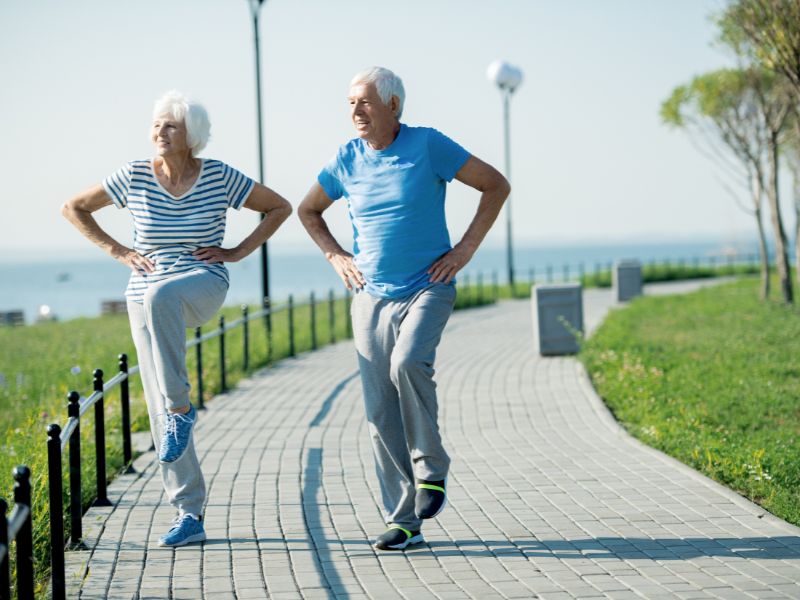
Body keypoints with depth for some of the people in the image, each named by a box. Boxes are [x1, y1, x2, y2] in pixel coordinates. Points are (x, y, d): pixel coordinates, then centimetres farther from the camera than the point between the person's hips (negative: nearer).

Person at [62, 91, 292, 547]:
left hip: (204, 284, -3)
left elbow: (280, 207, 6)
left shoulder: (218, 176, -4)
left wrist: (238, 252, -2)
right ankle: (190, 515, 9)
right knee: (160, 409, -1)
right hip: (148, 299, 3)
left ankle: (181, 408, -27)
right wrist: (117, 251, 2)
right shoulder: (135, 176, -1)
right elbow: (74, 208, 10)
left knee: (160, 297, -40)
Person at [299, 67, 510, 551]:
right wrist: (337, 257, 8)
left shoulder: (428, 145, -7)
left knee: (408, 364, -32)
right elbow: (308, 211, 21)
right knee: (382, 412, 0)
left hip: (427, 289, -4)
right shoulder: (348, 159, 4)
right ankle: (405, 522, 8)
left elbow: (497, 185, -3)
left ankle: (431, 469, -10)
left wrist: (465, 250, -7)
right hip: (371, 297, 4)